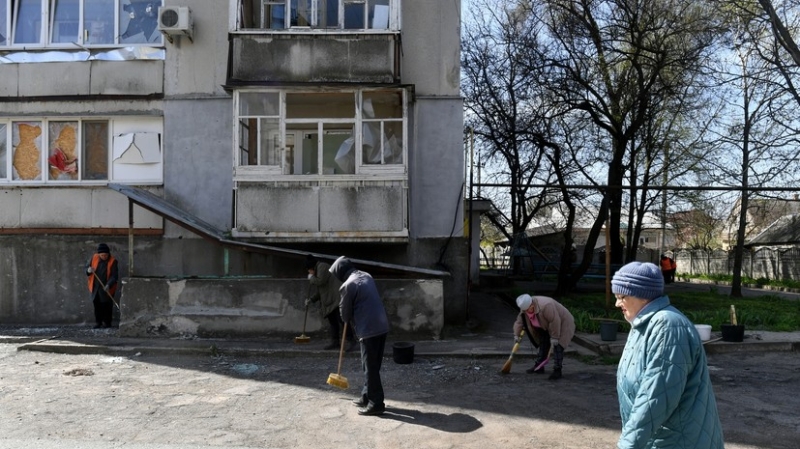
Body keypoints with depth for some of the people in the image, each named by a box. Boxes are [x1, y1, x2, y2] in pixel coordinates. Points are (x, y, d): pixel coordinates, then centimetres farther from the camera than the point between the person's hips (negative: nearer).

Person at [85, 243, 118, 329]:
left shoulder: (112, 261, -13)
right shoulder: (94, 257, -1)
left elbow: (114, 276, -16)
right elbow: (87, 266, 10)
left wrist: (109, 285, -30)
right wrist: (88, 270, -14)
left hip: (107, 288, -4)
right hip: (95, 287, 4)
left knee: (107, 305, 2)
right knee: (97, 304, 11)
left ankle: (107, 322, 15)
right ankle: (98, 322, 23)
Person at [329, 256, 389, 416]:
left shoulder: (347, 285, -11)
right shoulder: (367, 276, 14)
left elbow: (345, 313, -1)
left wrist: (349, 321, 20)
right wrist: (354, 320, 21)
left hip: (368, 329, -9)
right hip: (382, 325, 9)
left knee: (370, 367, 1)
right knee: (372, 365, 18)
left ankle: (376, 404, 7)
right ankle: (367, 397, 29)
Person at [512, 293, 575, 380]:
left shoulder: (545, 306, -37)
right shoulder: (525, 308, -12)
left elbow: (555, 322, -32)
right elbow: (519, 322, 1)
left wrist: (554, 338, -26)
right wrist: (517, 335, 3)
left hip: (562, 323, -8)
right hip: (547, 326, 8)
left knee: (557, 346, -15)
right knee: (543, 344, 9)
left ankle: (557, 371, -10)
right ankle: (539, 367, 18)